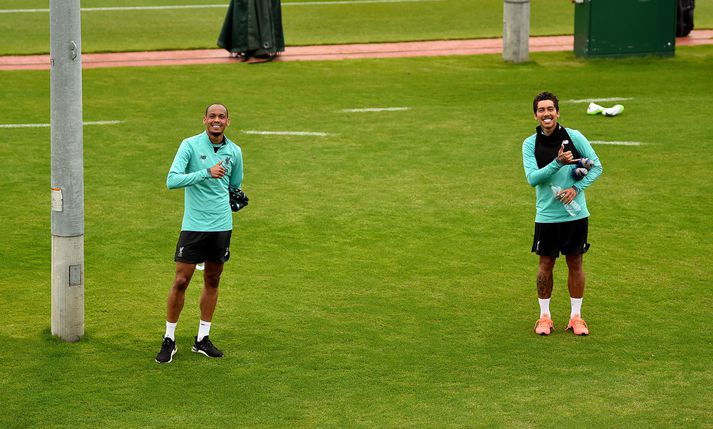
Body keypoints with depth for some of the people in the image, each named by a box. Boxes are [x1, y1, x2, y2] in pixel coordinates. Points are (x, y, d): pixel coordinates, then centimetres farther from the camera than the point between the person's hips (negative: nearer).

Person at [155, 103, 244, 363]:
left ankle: (202, 339, 20)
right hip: (193, 225, -4)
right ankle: (169, 340, 6)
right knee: (181, 281, -5)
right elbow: (172, 180, -19)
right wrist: (207, 173, -25)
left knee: (212, 281, 10)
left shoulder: (234, 152, 7)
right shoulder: (190, 145, -7)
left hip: (222, 225, 4)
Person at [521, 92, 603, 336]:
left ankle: (576, 316, 18)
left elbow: (596, 166, 1)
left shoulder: (574, 137, -4)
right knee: (546, 264, 6)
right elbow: (532, 178, -15)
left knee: (575, 263, 8)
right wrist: (558, 163, -28)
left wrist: (576, 188, -12)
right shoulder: (530, 144, -4)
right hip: (547, 215, 0)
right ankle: (544, 317, 18)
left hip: (576, 214, 0)